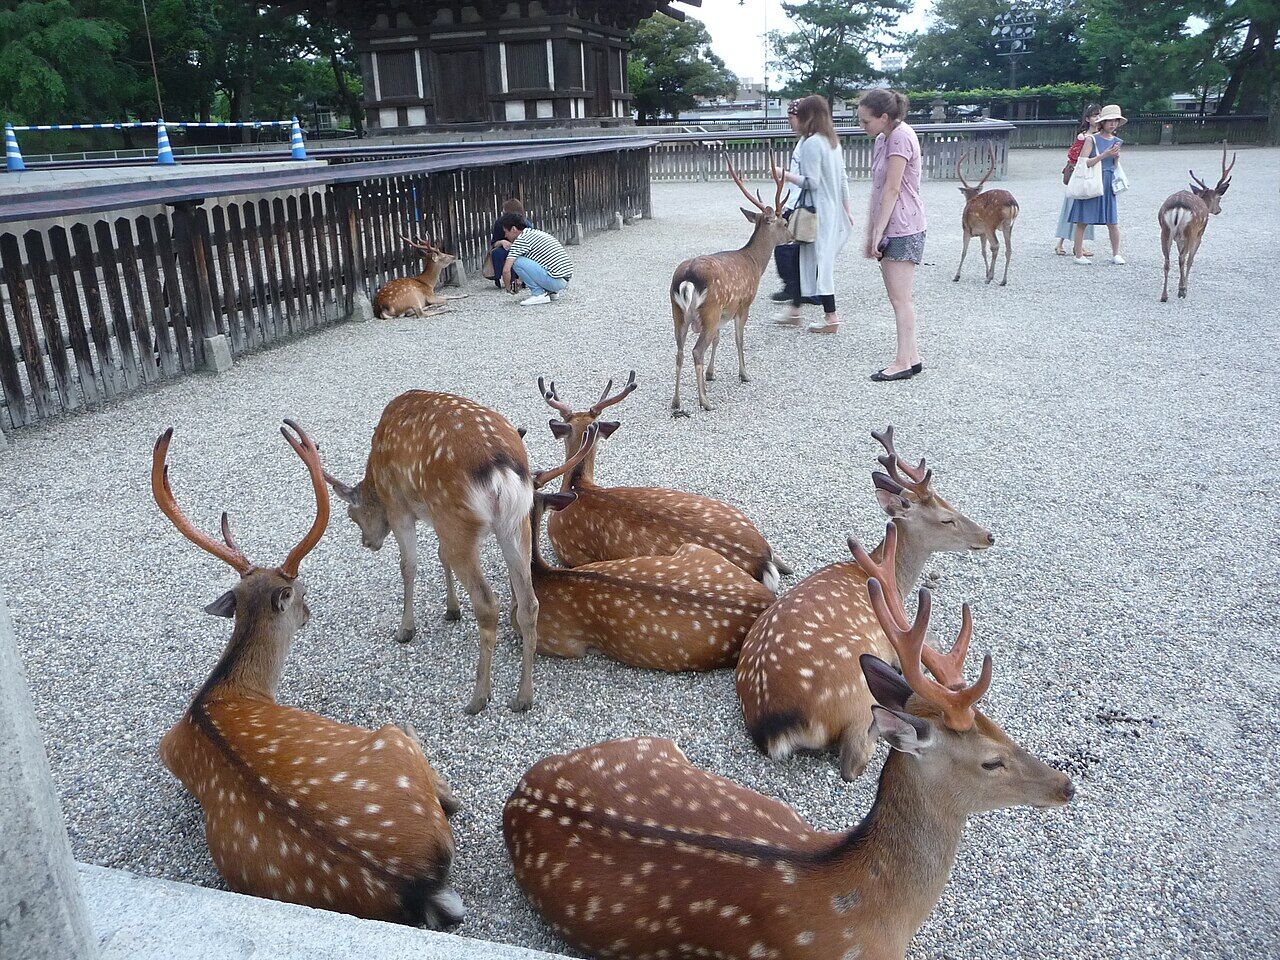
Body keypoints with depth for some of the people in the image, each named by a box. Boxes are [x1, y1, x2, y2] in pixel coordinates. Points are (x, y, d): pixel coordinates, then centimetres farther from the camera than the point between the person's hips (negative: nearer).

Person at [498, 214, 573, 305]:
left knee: (517, 262, -10)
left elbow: (506, 270, -13)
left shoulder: (521, 240, -8)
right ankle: (552, 292, 18)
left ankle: (539, 294, -6)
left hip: (555, 280, -9)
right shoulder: (536, 233, 19)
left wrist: (508, 288, 4)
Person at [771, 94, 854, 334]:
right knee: (805, 258, 15)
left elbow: (811, 182, -20)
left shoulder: (811, 144, -15)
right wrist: (847, 209, 20)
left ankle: (831, 318, 1)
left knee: (819, 262, -3)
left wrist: (784, 174, -10)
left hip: (817, 212, -9)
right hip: (833, 211, 9)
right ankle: (795, 310, 22)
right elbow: (843, 179, 15)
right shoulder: (833, 141, 12)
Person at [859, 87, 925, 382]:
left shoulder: (901, 137, -13)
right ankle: (912, 356, 15)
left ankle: (904, 361, -3)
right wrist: (870, 234, 14)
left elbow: (892, 190, -18)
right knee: (898, 297, 10)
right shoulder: (882, 139, 15)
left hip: (903, 229, -9)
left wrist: (877, 234, -17)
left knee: (900, 298, -7)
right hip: (890, 229, 9)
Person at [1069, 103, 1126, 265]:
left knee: (1113, 221, 1)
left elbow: (1116, 167, 16)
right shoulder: (1091, 139, -5)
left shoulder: (1117, 141, 11)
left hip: (1108, 185, 4)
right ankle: (1079, 255, 6)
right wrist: (1104, 155, -18)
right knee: (1083, 221, -2)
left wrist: (1116, 157, -4)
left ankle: (1116, 254, 10)